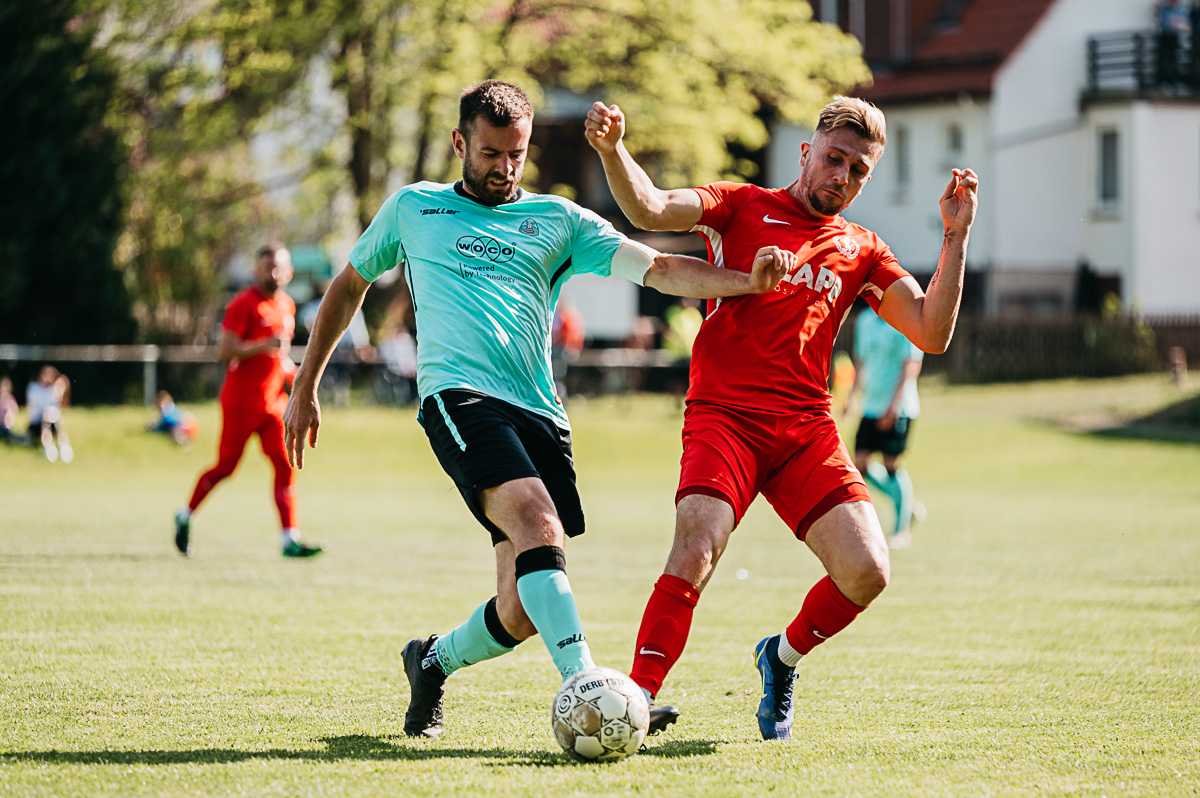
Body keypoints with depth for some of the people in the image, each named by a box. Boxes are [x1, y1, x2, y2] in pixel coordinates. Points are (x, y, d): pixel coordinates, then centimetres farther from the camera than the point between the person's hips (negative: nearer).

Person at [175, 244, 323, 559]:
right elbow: (224, 350, -19)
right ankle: (185, 517, 23)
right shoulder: (244, 305, -12)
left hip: (273, 400, 7)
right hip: (241, 399, -7)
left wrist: (289, 369, 11)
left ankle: (290, 538, -8)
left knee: (285, 466, -5)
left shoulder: (287, 305, 13)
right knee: (226, 465, 1)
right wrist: (265, 346, -26)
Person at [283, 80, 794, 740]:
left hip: (540, 414, 3)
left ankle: (432, 663, 27)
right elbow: (349, 285, 30)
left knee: (523, 610, -4)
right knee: (536, 520, -30)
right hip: (459, 395, -3)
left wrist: (750, 283, -10)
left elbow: (660, 269, 7)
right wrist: (305, 386, 27)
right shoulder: (412, 209, 18)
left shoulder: (558, 220, 18)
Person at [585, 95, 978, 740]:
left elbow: (931, 333, 9)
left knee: (867, 571, -12)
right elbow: (650, 210, -6)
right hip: (724, 415, -4)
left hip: (807, 430, 4)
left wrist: (955, 238, 3)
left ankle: (783, 657, 18)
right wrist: (611, 151, -25)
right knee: (696, 551, -27)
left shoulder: (861, 250, 19)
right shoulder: (742, 206, 10)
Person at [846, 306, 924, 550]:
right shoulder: (865, 320, 10)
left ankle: (902, 528, 9)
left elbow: (911, 365, -15)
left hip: (899, 408, -6)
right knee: (861, 464, -1)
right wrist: (852, 396, 18)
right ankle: (907, 506, 18)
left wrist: (894, 404, -20)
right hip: (872, 406, 6)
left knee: (891, 464, -5)